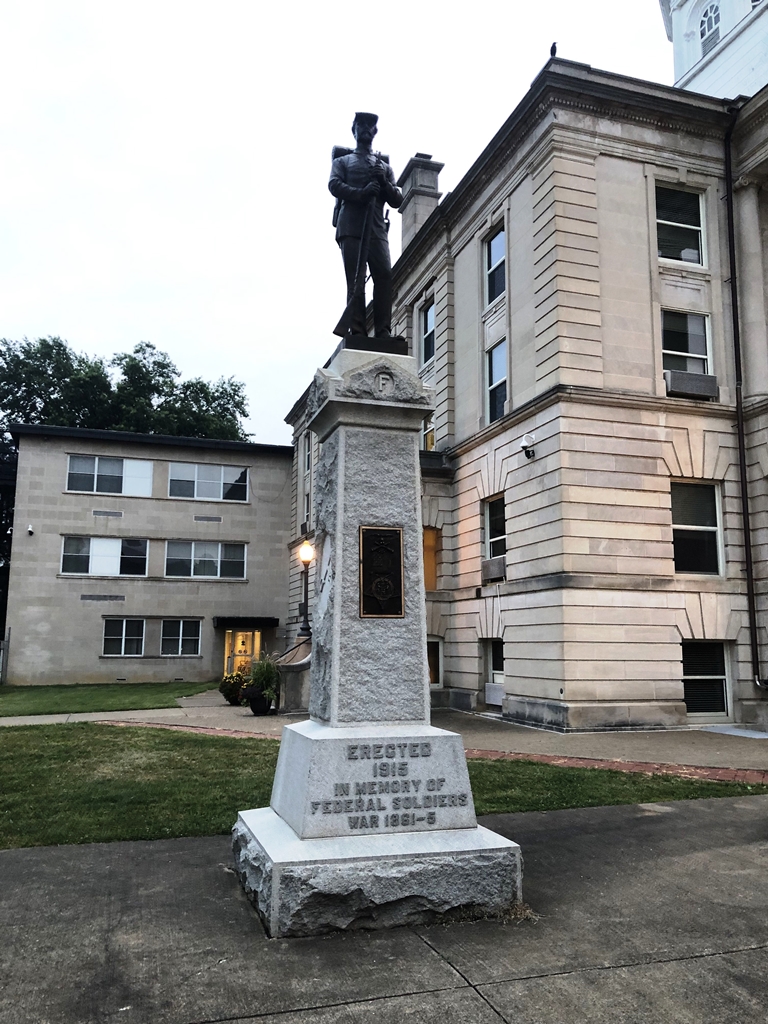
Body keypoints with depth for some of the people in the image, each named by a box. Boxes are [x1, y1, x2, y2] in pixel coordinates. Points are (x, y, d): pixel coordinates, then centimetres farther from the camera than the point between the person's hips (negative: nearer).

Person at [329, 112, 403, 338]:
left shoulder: (385, 167, 28)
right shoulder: (342, 161, 22)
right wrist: (361, 192, -15)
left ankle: (383, 331, -18)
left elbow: (397, 200, 18)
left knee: (384, 274, -15)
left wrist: (384, 183, -1)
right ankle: (357, 331, -16)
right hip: (351, 227, -2)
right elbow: (334, 185, 1)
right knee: (355, 279, -11)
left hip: (376, 228, 2)